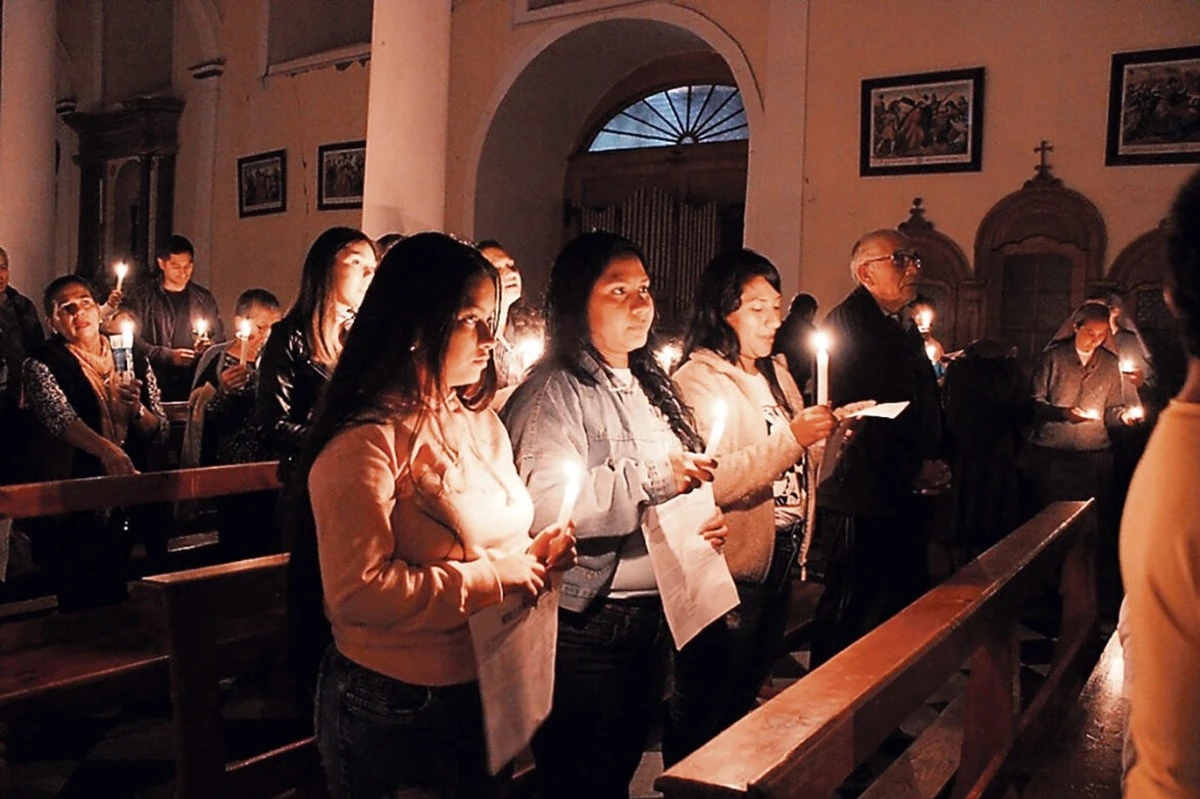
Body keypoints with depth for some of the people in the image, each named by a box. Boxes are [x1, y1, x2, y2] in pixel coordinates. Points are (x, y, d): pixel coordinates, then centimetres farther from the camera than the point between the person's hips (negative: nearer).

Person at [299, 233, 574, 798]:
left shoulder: (481, 423, 7)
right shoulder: (365, 443, -20)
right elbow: (359, 592, -27)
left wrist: (532, 555, -4)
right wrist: (488, 578, -23)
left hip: (485, 691, 8)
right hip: (392, 708, -8)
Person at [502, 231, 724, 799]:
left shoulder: (650, 386, 11)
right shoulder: (555, 393, -15)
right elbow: (542, 503, -29)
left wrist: (705, 519, 4)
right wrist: (650, 477, -29)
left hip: (654, 614, 8)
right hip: (587, 623, -8)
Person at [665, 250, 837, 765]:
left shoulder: (776, 374, 11)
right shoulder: (696, 382, -13)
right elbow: (714, 482, -25)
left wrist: (831, 432, 1)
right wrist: (791, 438, -29)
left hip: (780, 558, 8)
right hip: (730, 569, -8)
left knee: (742, 702, 22)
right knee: (700, 712, 5)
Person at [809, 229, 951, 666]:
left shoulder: (906, 328, 19)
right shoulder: (847, 322, -10)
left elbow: (925, 406, 23)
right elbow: (854, 410, -18)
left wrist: (935, 462, 5)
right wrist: (913, 470, -14)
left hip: (904, 497, 9)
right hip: (860, 497, -9)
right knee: (848, 617, -2)